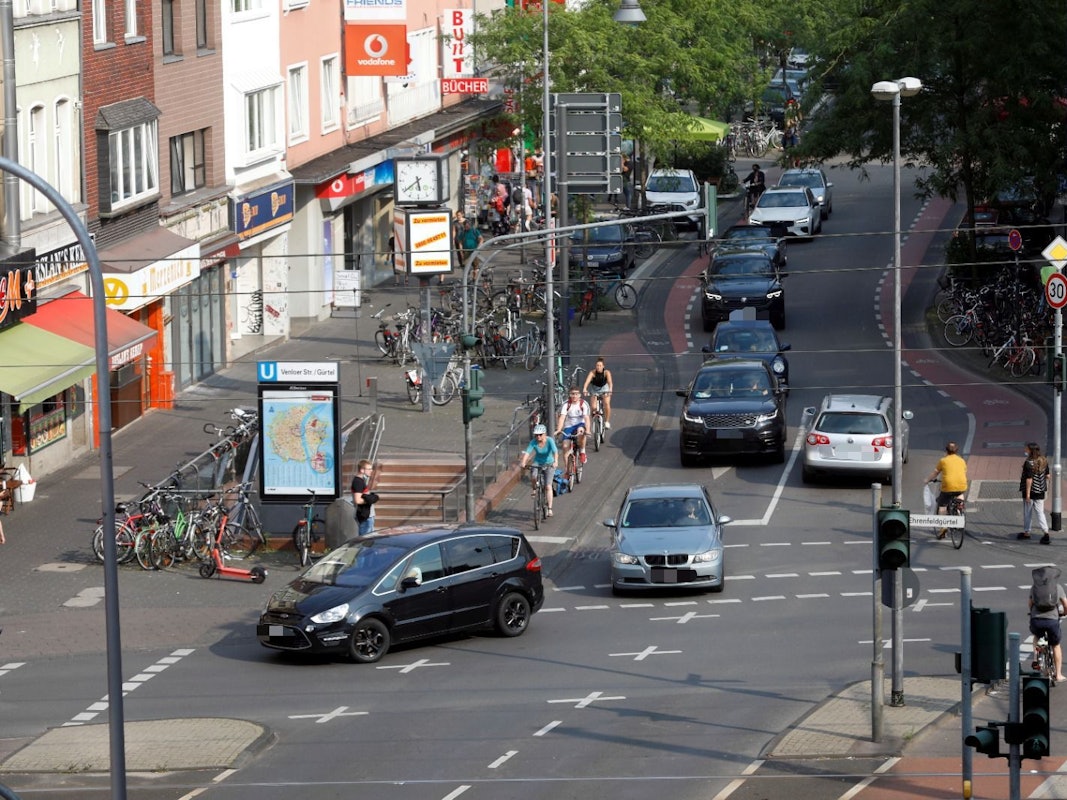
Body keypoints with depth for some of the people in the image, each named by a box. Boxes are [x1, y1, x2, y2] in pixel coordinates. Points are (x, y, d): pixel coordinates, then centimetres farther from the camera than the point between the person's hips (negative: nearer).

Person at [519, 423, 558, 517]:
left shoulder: (550, 441, -21)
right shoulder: (533, 442, -17)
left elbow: (555, 451, -35)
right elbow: (527, 452, -28)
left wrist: (555, 462, -53)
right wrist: (523, 462, -45)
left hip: (549, 464, -2)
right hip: (538, 463, 2)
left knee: (548, 486, -12)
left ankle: (550, 508, -8)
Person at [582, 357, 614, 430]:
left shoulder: (606, 372, -25)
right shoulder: (593, 372, -25)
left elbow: (609, 381, -40)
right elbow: (587, 381, -40)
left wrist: (610, 390, -58)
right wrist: (584, 389, -58)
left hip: (604, 388, -1)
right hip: (594, 388, 1)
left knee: (607, 403, -22)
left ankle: (607, 422, -8)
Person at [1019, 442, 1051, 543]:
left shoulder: (1029, 462, -18)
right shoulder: (1044, 461, 2)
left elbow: (1029, 479, -21)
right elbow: (1047, 475, 11)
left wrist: (1027, 493, -19)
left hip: (1030, 490, -6)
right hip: (1040, 491, 6)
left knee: (1027, 512, 11)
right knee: (1040, 512, 6)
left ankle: (1026, 532, 24)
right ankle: (1045, 533, -8)